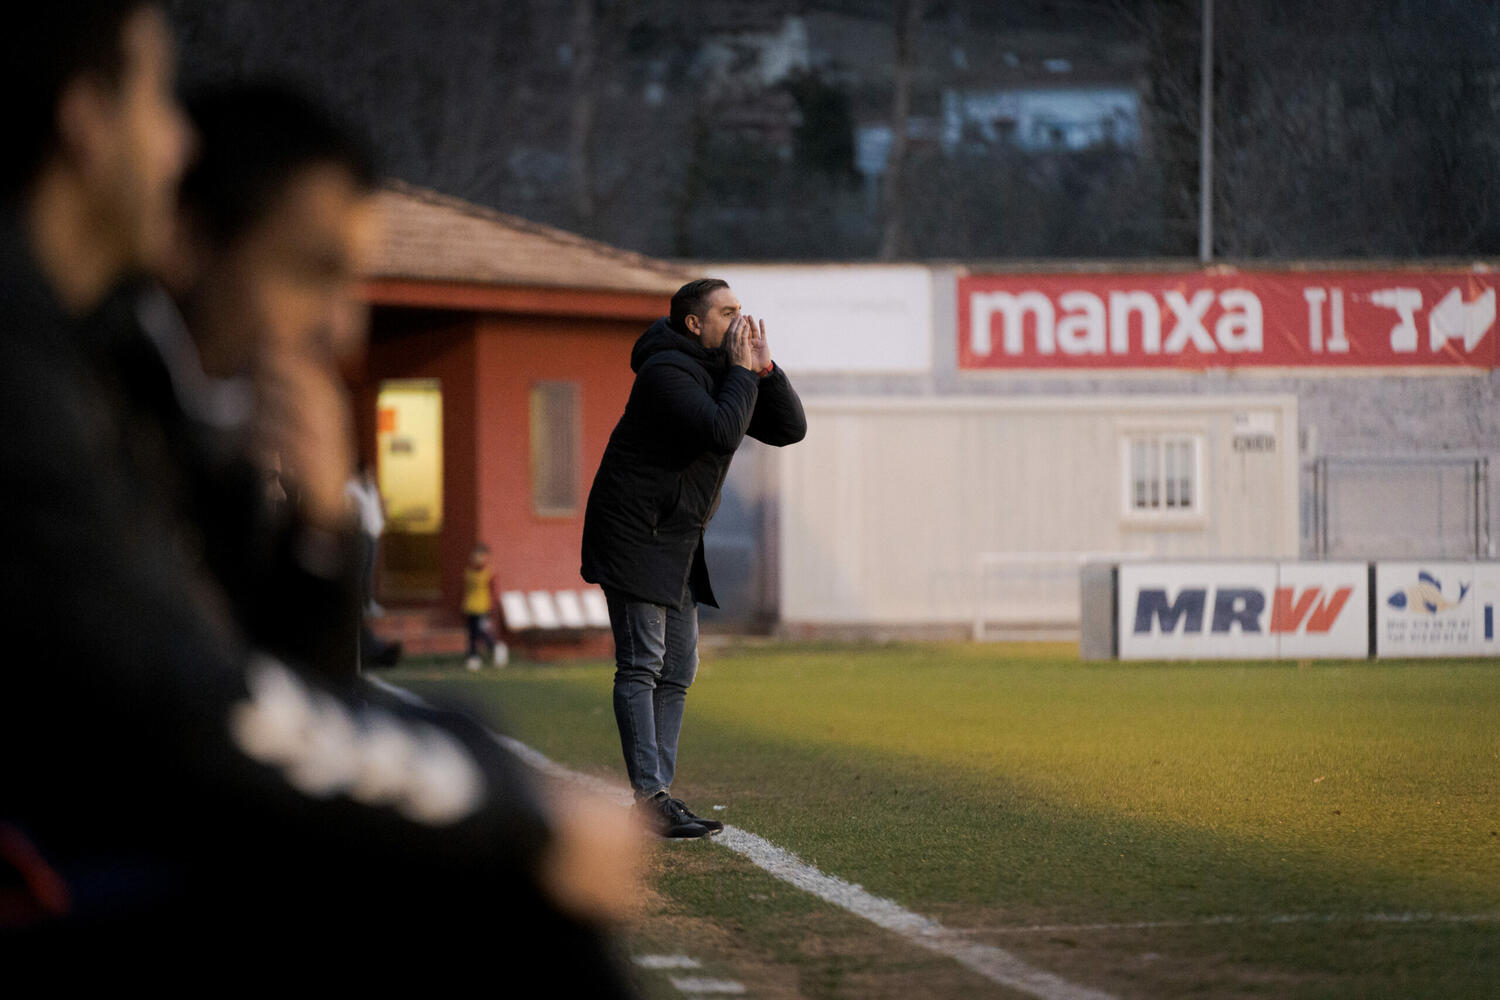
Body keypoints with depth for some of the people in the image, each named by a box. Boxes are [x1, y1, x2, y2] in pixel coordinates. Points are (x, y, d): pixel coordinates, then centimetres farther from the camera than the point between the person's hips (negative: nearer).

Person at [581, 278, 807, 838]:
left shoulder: (720, 373, 11)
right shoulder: (668, 372, -19)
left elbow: (790, 429, 8)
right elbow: (722, 433, -32)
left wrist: (764, 369, -5)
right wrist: (743, 372, -19)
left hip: (676, 542, 10)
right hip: (634, 536, -10)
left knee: (677, 670, 8)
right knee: (641, 666, -12)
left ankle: (658, 793, 10)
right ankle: (650, 798, -17)